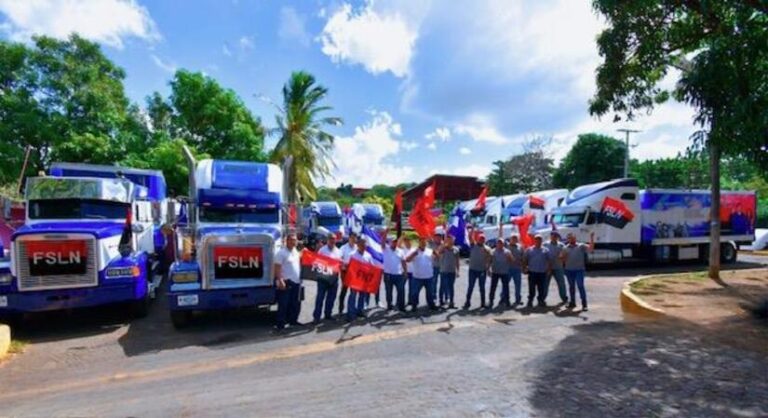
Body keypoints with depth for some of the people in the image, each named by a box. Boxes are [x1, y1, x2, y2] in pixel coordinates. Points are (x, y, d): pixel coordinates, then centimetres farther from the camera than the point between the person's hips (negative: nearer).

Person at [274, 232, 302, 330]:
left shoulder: (296, 251, 13)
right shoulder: (281, 252, -12)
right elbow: (277, 267, -18)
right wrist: (280, 280, -25)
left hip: (296, 282, 8)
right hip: (286, 282, -8)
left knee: (296, 303, 15)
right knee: (283, 304, -3)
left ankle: (293, 320, 29)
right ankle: (280, 323, 5)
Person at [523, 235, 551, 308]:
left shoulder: (545, 251, 9)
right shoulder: (529, 250, 6)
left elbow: (549, 261, 7)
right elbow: (525, 260, 4)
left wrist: (548, 269, -2)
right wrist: (524, 268, -5)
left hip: (542, 273, 1)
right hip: (532, 272, -1)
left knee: (541, 289, 6)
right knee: (532, 289, 2)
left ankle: (541, 300, 17)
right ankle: (530, 301, 11)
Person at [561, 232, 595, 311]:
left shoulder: (581, 246, 1)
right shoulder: (565, 248, 10)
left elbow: (591, 248, -14)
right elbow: (561, 258, 13)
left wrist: (591, 238, -23)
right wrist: (563, 257, -11)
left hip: (579, 270, -4)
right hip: (569, 270, 4)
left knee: (580, 286, -8)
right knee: (571, 286, 13)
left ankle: (584, 304, -5)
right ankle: (572, 302, 23)